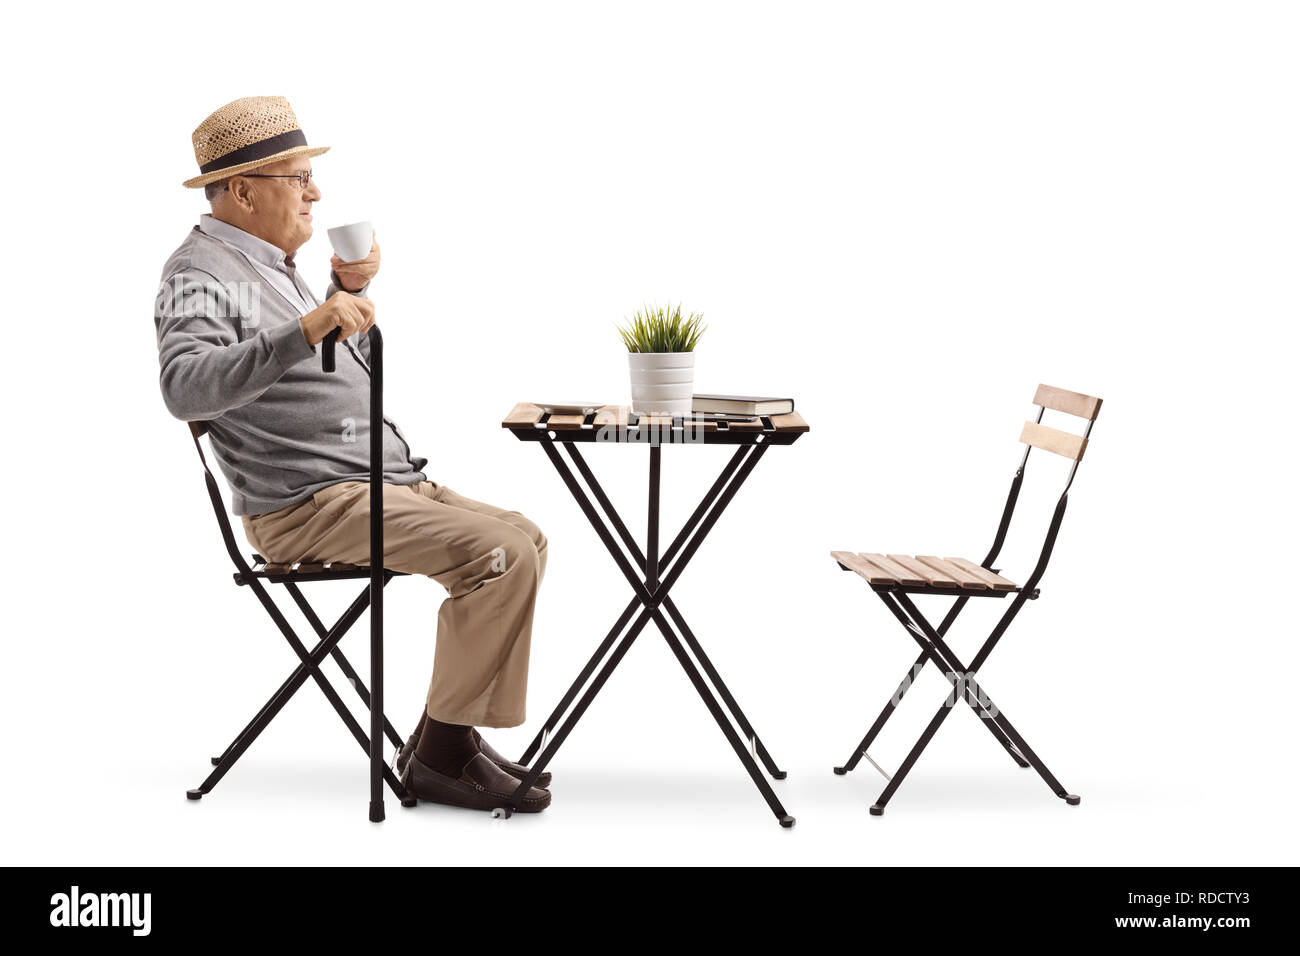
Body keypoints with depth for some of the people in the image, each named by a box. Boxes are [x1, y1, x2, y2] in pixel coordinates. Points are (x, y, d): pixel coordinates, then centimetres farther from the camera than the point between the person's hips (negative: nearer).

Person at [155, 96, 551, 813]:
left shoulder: (269, 263, 20)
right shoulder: (201, 273, -11)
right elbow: (186, 386, -32)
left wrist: (349, 294, 11)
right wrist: (305, 330, -42)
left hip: (381, 482, 10)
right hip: (308, 504, -10)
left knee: (523, 541, 12)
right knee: (500, 555, -22)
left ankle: (446, 735, 9)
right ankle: (441, 756, -11)